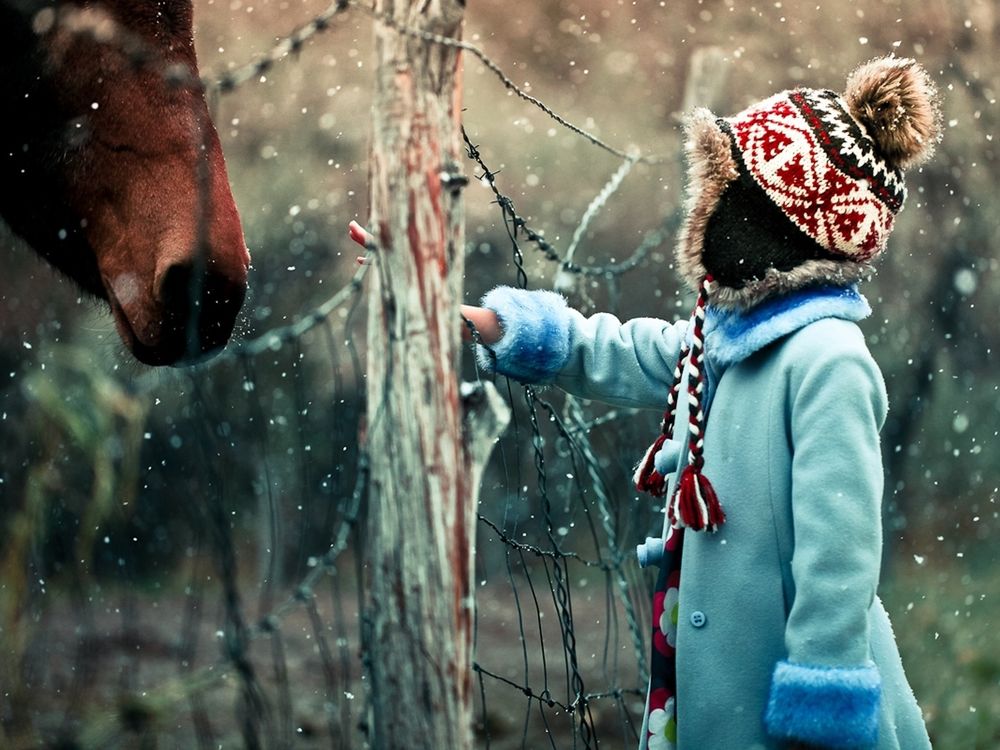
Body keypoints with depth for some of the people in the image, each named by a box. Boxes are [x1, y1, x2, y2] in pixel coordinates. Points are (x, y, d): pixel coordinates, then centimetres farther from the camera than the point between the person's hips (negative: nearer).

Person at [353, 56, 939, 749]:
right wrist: (443, 309, 15)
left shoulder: (826, 360, -20)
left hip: (780, 692, -8)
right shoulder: (716, 339, 7)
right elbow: (603, 353, 20)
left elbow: (838, 545, -23)